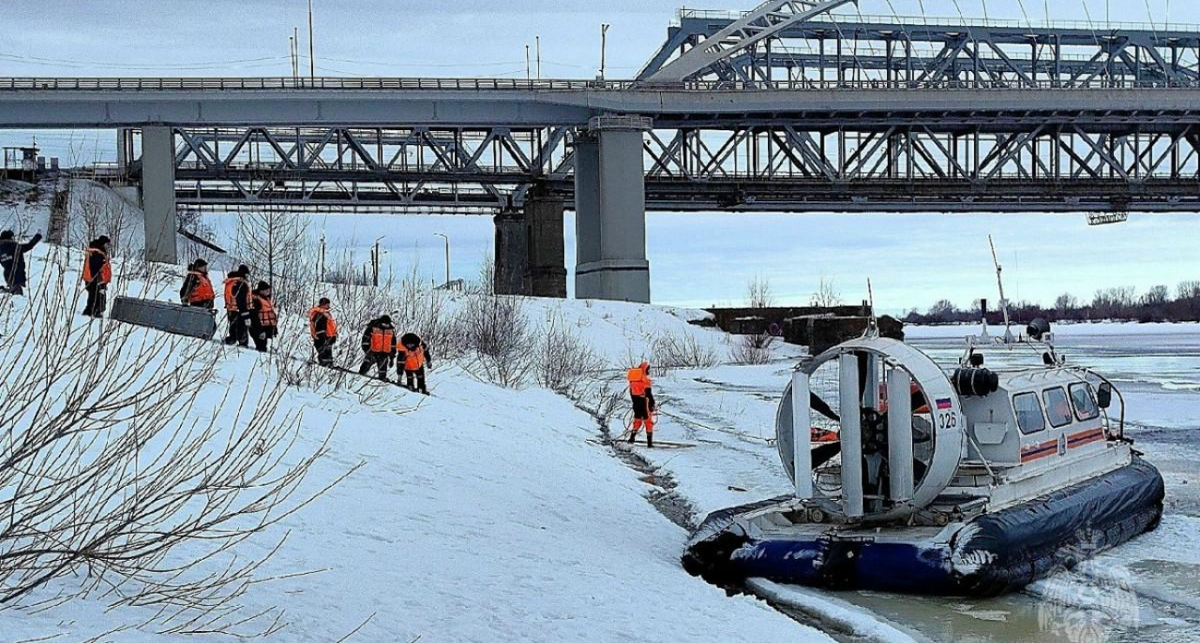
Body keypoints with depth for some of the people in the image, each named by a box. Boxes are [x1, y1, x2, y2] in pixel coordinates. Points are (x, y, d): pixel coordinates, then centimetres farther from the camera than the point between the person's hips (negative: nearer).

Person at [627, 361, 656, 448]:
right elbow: (648, 393, -17)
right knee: (648, 422, 3)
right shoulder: (645, 379, -15)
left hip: (636, 404, 6)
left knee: (637, 420, 21)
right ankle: (649, 442, 1)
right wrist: (652, 404, -11)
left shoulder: (633, 380, 6)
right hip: (644, 403, -6)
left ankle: (632, 438, 12)